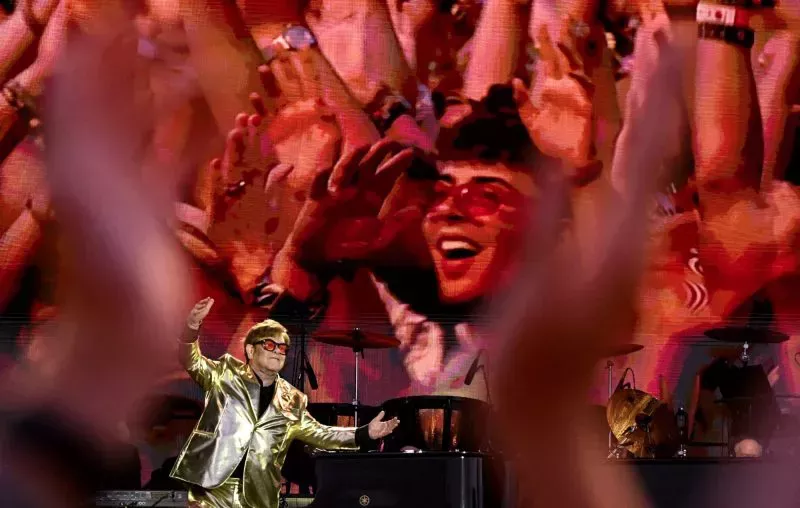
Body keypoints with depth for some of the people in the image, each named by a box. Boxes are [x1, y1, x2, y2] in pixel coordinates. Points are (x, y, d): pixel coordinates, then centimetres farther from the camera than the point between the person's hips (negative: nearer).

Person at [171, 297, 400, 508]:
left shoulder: (291, 402, 14)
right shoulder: (226, 374, 5)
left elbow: (318, 433, 18)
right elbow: (192, 362, -6)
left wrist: (364, 433, 6)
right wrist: (193, 325, -26)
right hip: (212, 488, -3)